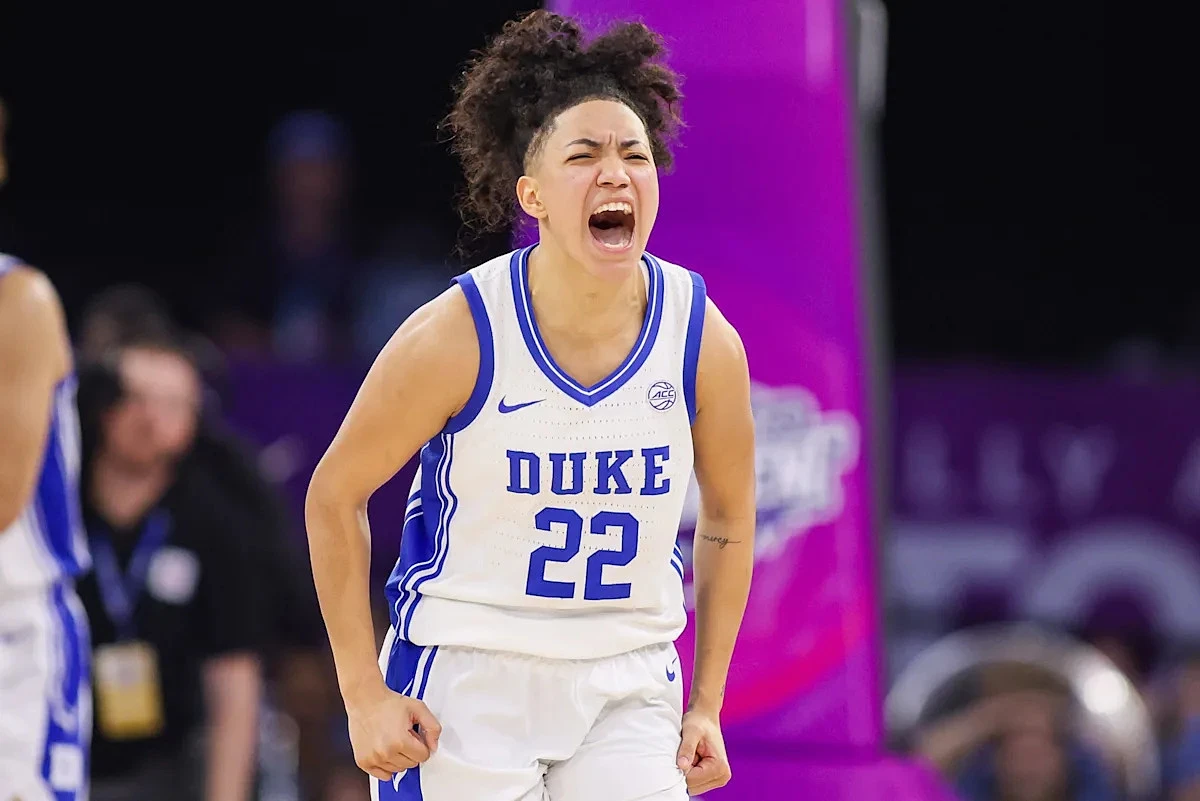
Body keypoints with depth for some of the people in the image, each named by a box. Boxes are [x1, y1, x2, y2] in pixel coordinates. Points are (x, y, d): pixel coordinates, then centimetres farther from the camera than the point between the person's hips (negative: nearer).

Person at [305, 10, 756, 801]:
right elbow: (334, 496, -3)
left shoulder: (705, 342, -6)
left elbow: (729, 518, 10)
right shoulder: (459, 335, -14)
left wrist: (706, 705, 8)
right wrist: (364, 694, -6)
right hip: (462, 687, -2)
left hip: (629, 695, 2)